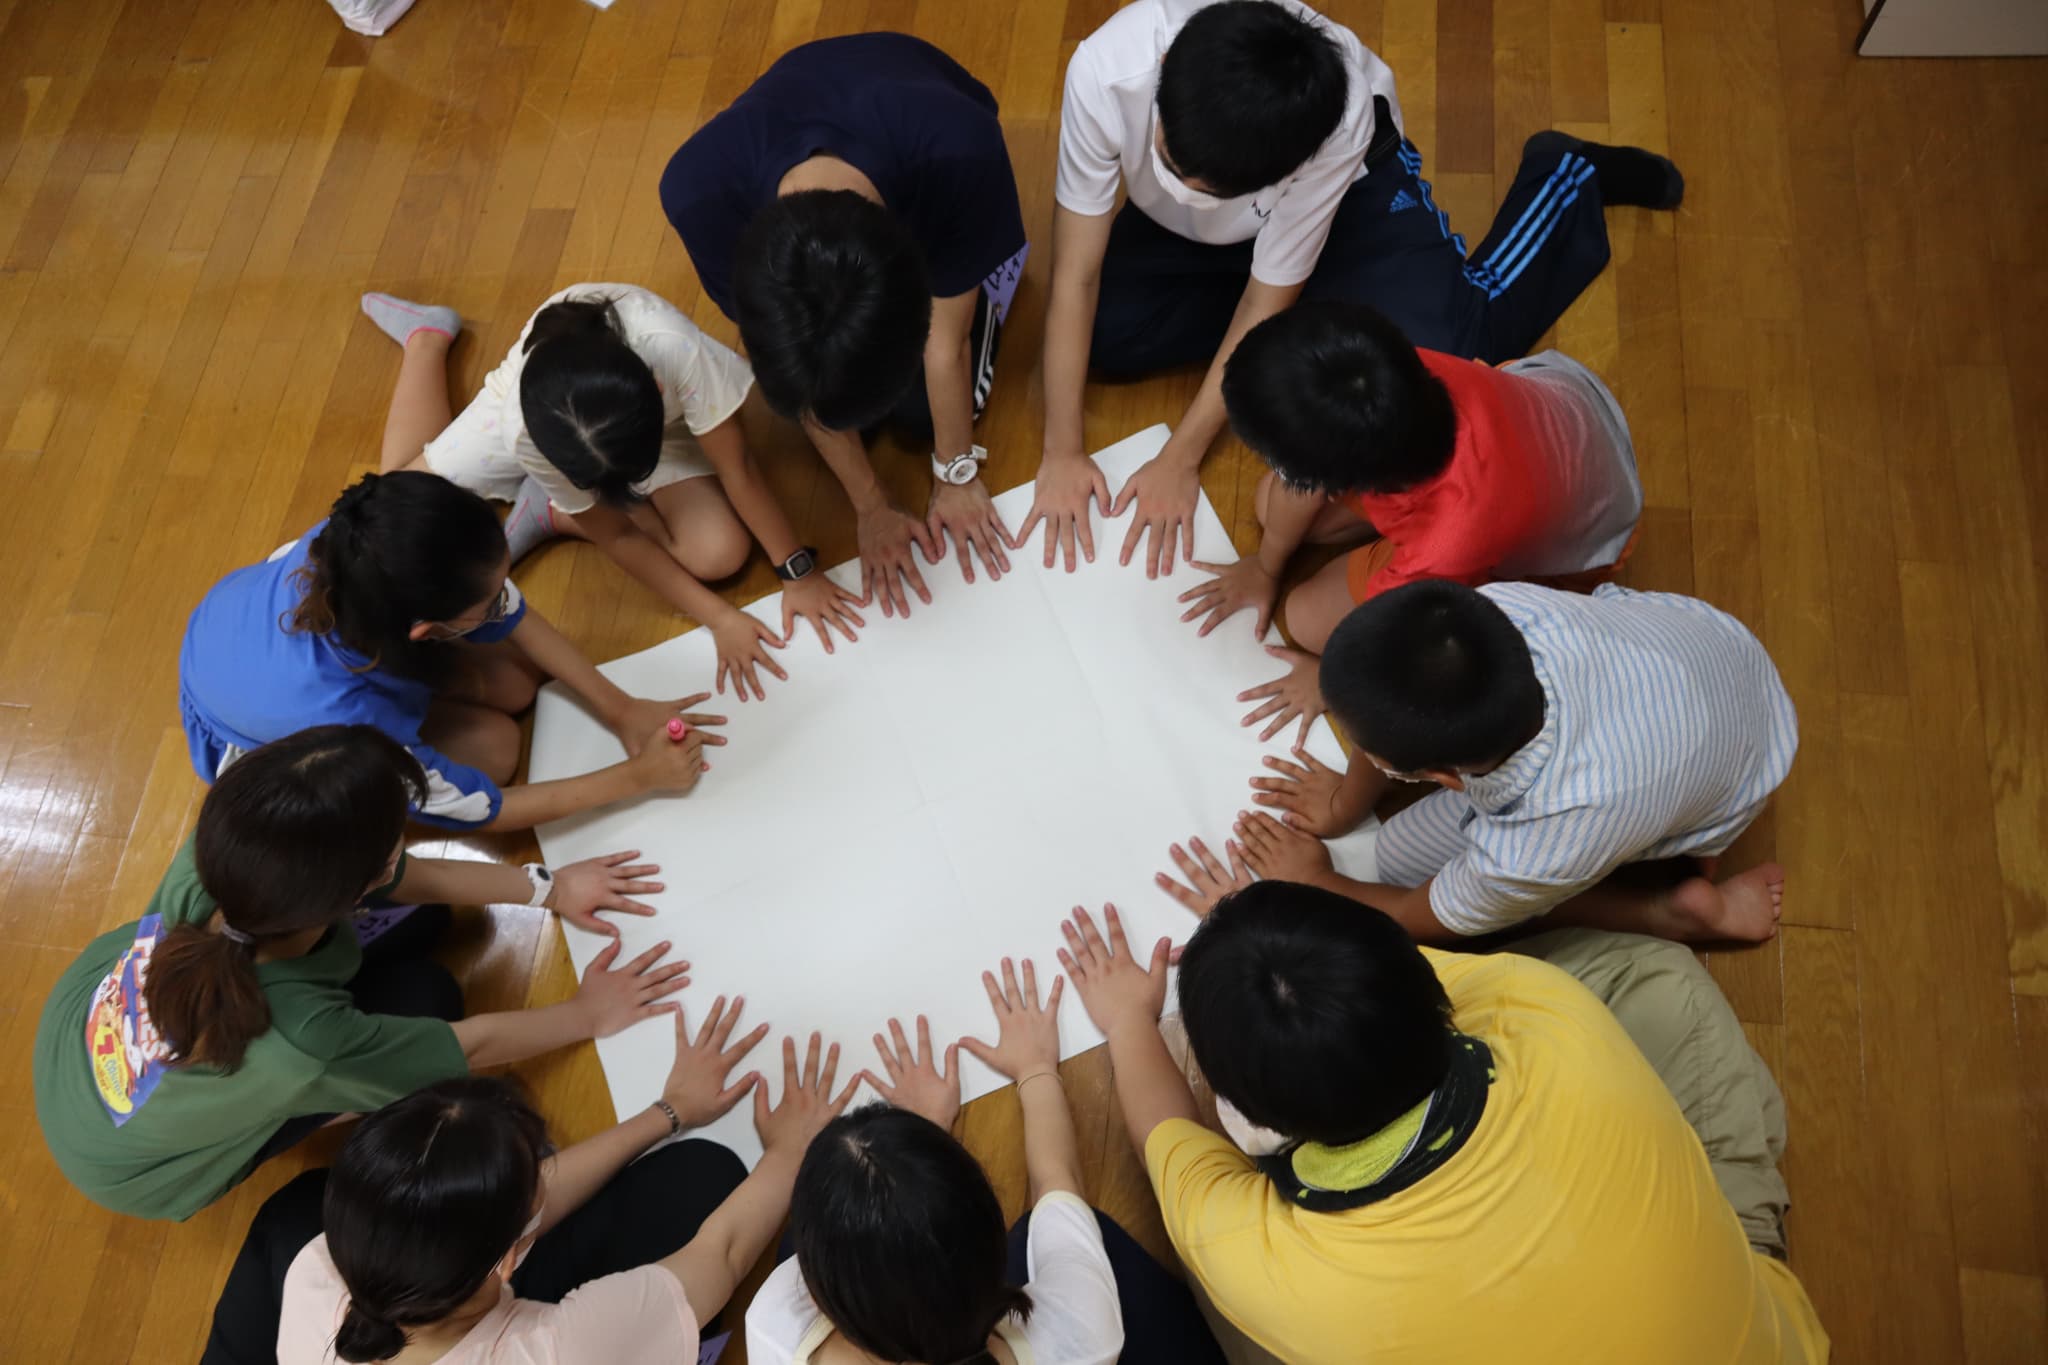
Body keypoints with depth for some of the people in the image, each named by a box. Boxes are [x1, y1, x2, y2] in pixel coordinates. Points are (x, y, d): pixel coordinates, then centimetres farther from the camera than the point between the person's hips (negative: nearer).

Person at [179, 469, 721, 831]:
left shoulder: (358, 543, -36)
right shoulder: (343, 724, -46)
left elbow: (513, 614, -18)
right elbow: (482, 809, -28)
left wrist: (618, 708, -16)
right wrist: (638, 776, -24)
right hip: (245, 736, -4)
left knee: (517, 682, -3)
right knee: (493, 748, -12)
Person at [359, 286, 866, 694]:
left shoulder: (675, 350, -46)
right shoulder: (521, 428, -36)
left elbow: (737, 467, -30)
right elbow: (616, 533, -24)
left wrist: (799, 571, -28)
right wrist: (718, 617, -28)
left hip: (649, 416, 0)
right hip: (535, 411, 0)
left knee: (719, 552, -25)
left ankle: (557, 510, 0)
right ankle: (427, 337, 22)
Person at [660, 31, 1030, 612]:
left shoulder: (960, 154, -44)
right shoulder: (700, 189, -39)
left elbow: (948, 342, -27)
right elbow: (789, 359, -25)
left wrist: (956, 474, -14)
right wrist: (872, 508, -16)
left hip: (931, 180, -1)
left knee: (927, 407, -10)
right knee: (814, 390, -10)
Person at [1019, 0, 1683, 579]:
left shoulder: (1340, 126, -40)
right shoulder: (1106, 70, -37)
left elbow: (1269, 300, -28)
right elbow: (1076, 275, -30)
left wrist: (1180, 457, -29)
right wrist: (1062, 452, -30)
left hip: (1351, 184, -2)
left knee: (1436, 372, -16)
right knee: (1103, 331, -21)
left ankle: (1570, 177, 10)